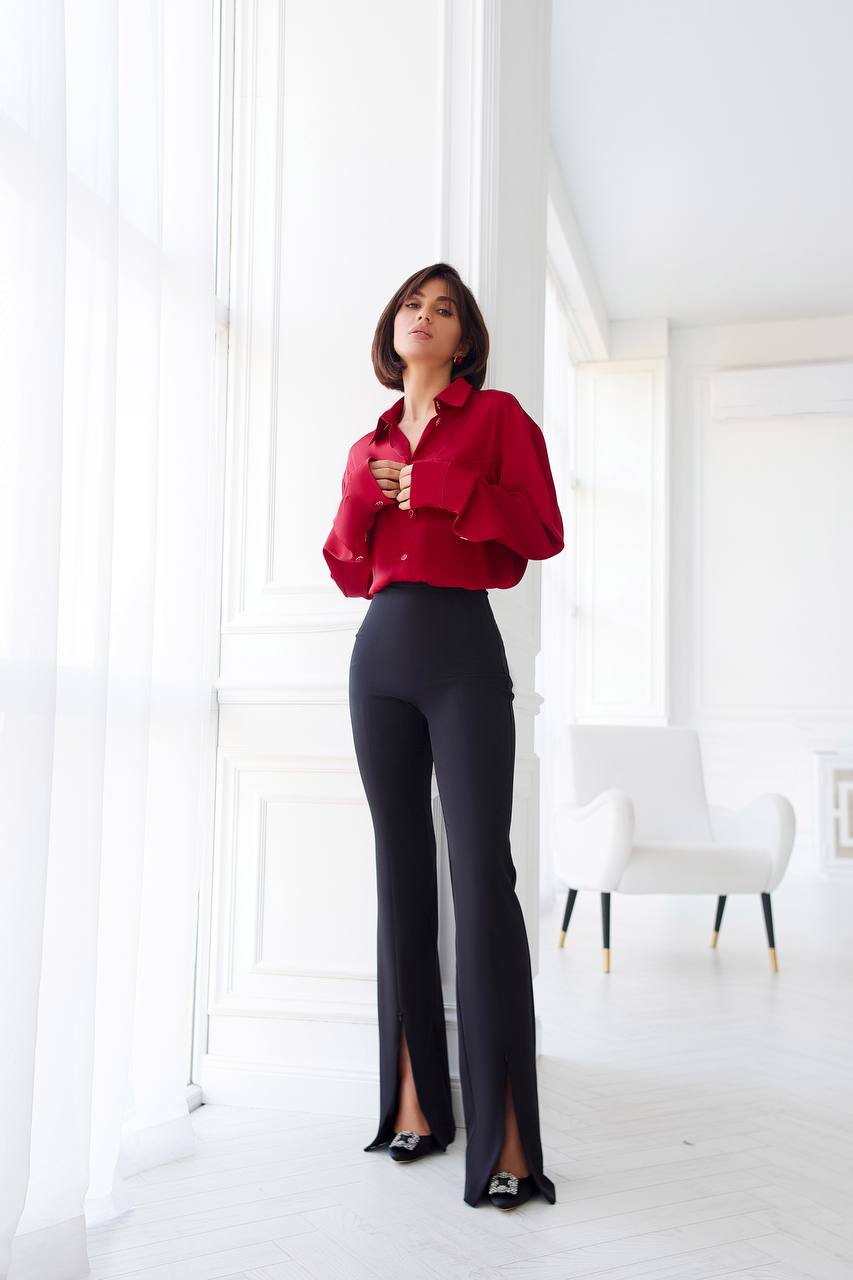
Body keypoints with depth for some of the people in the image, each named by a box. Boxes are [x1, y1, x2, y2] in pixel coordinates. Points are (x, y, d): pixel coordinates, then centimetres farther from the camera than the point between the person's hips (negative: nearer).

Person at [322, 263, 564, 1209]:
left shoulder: (496, 415, 7)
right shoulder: (368, 445, 19)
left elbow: (542, 531, -3)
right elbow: (347, 570, 19)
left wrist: (437, 490, -8)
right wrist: (364, 499, 2)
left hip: (464, 651, -5)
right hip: (379, 654, 5)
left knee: (482, 877, -12)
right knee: (402, 873, 6)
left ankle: (508, 1139, -8)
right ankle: (413, 1102, 14)